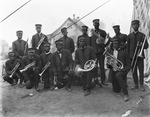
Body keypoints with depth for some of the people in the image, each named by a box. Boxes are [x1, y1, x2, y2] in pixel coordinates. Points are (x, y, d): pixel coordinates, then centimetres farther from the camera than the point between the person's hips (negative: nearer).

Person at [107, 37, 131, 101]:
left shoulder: (124, 53, -4)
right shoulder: (110, 52, 8)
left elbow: (128, 65, -4)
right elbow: (108, 66, 11)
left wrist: (124, 70, -24)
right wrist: (109, 64, -13)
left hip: (121, 71, -4)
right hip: (114, 72, 5)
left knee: (118, 75, -40)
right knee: (116, 90, 6)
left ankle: (126, 94, -30)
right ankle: (123, 83, 40)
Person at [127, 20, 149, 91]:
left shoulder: (142, 35, 6)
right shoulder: (129, 36, 10)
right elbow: (127, 46, 9)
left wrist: (141, 45, -17)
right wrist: (128, 55, 1)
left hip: (140, 55, -1)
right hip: (132, 55, 1)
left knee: (141, 71, -1)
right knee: (134, 71, 5)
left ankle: (141, 85, 8)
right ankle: (136, 85, 15)